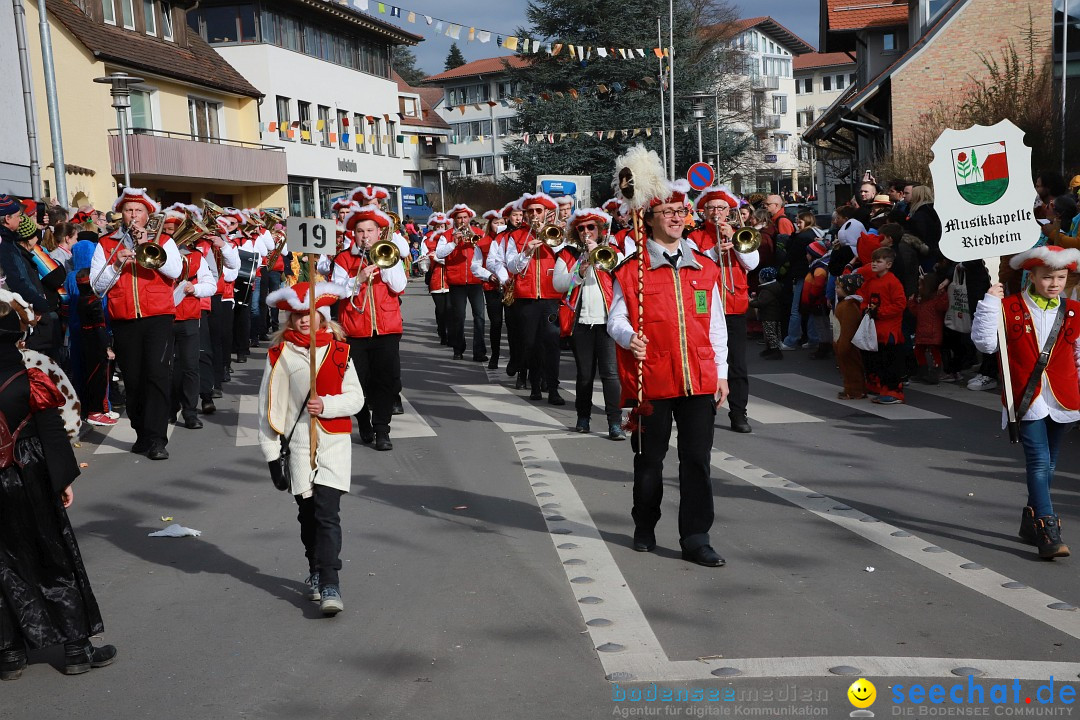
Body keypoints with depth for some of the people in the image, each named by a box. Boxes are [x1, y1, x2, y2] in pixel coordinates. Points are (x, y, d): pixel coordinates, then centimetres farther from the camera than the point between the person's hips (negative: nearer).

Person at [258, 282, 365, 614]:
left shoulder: (339, 351, 3)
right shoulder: (280, 353, 0)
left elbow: (356, 397, 3)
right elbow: (269, 405, 0)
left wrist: (327, 405, -17)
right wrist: (272, 452, -3)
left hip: (334, 442, -1)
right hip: (298, 445, 1)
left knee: (327, 512, -9)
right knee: (308, 514, 11)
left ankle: (329, 584, -8)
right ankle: (315, 571, 30)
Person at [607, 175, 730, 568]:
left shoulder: (705, 268, 10)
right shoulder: (632, 270, -1)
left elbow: (716, 325, 13)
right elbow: (615, 319, -2)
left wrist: (721, 372, 10)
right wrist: (629, 338, -24)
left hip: (699, 380, 3)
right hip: (651, 380, -2)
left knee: (697, 459, 1)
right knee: (650, 458, 10)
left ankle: (696, 539, 10)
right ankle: (645, 528, 30)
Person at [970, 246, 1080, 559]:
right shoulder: (1010, 308, -2)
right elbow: (985, 343, -11)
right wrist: (989, 303, -16)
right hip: (1027, 400, -4)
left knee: (1048, 464, 13)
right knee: (1039, 462, -12)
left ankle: (1032, 522, 30)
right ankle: (1048, 533, -11)